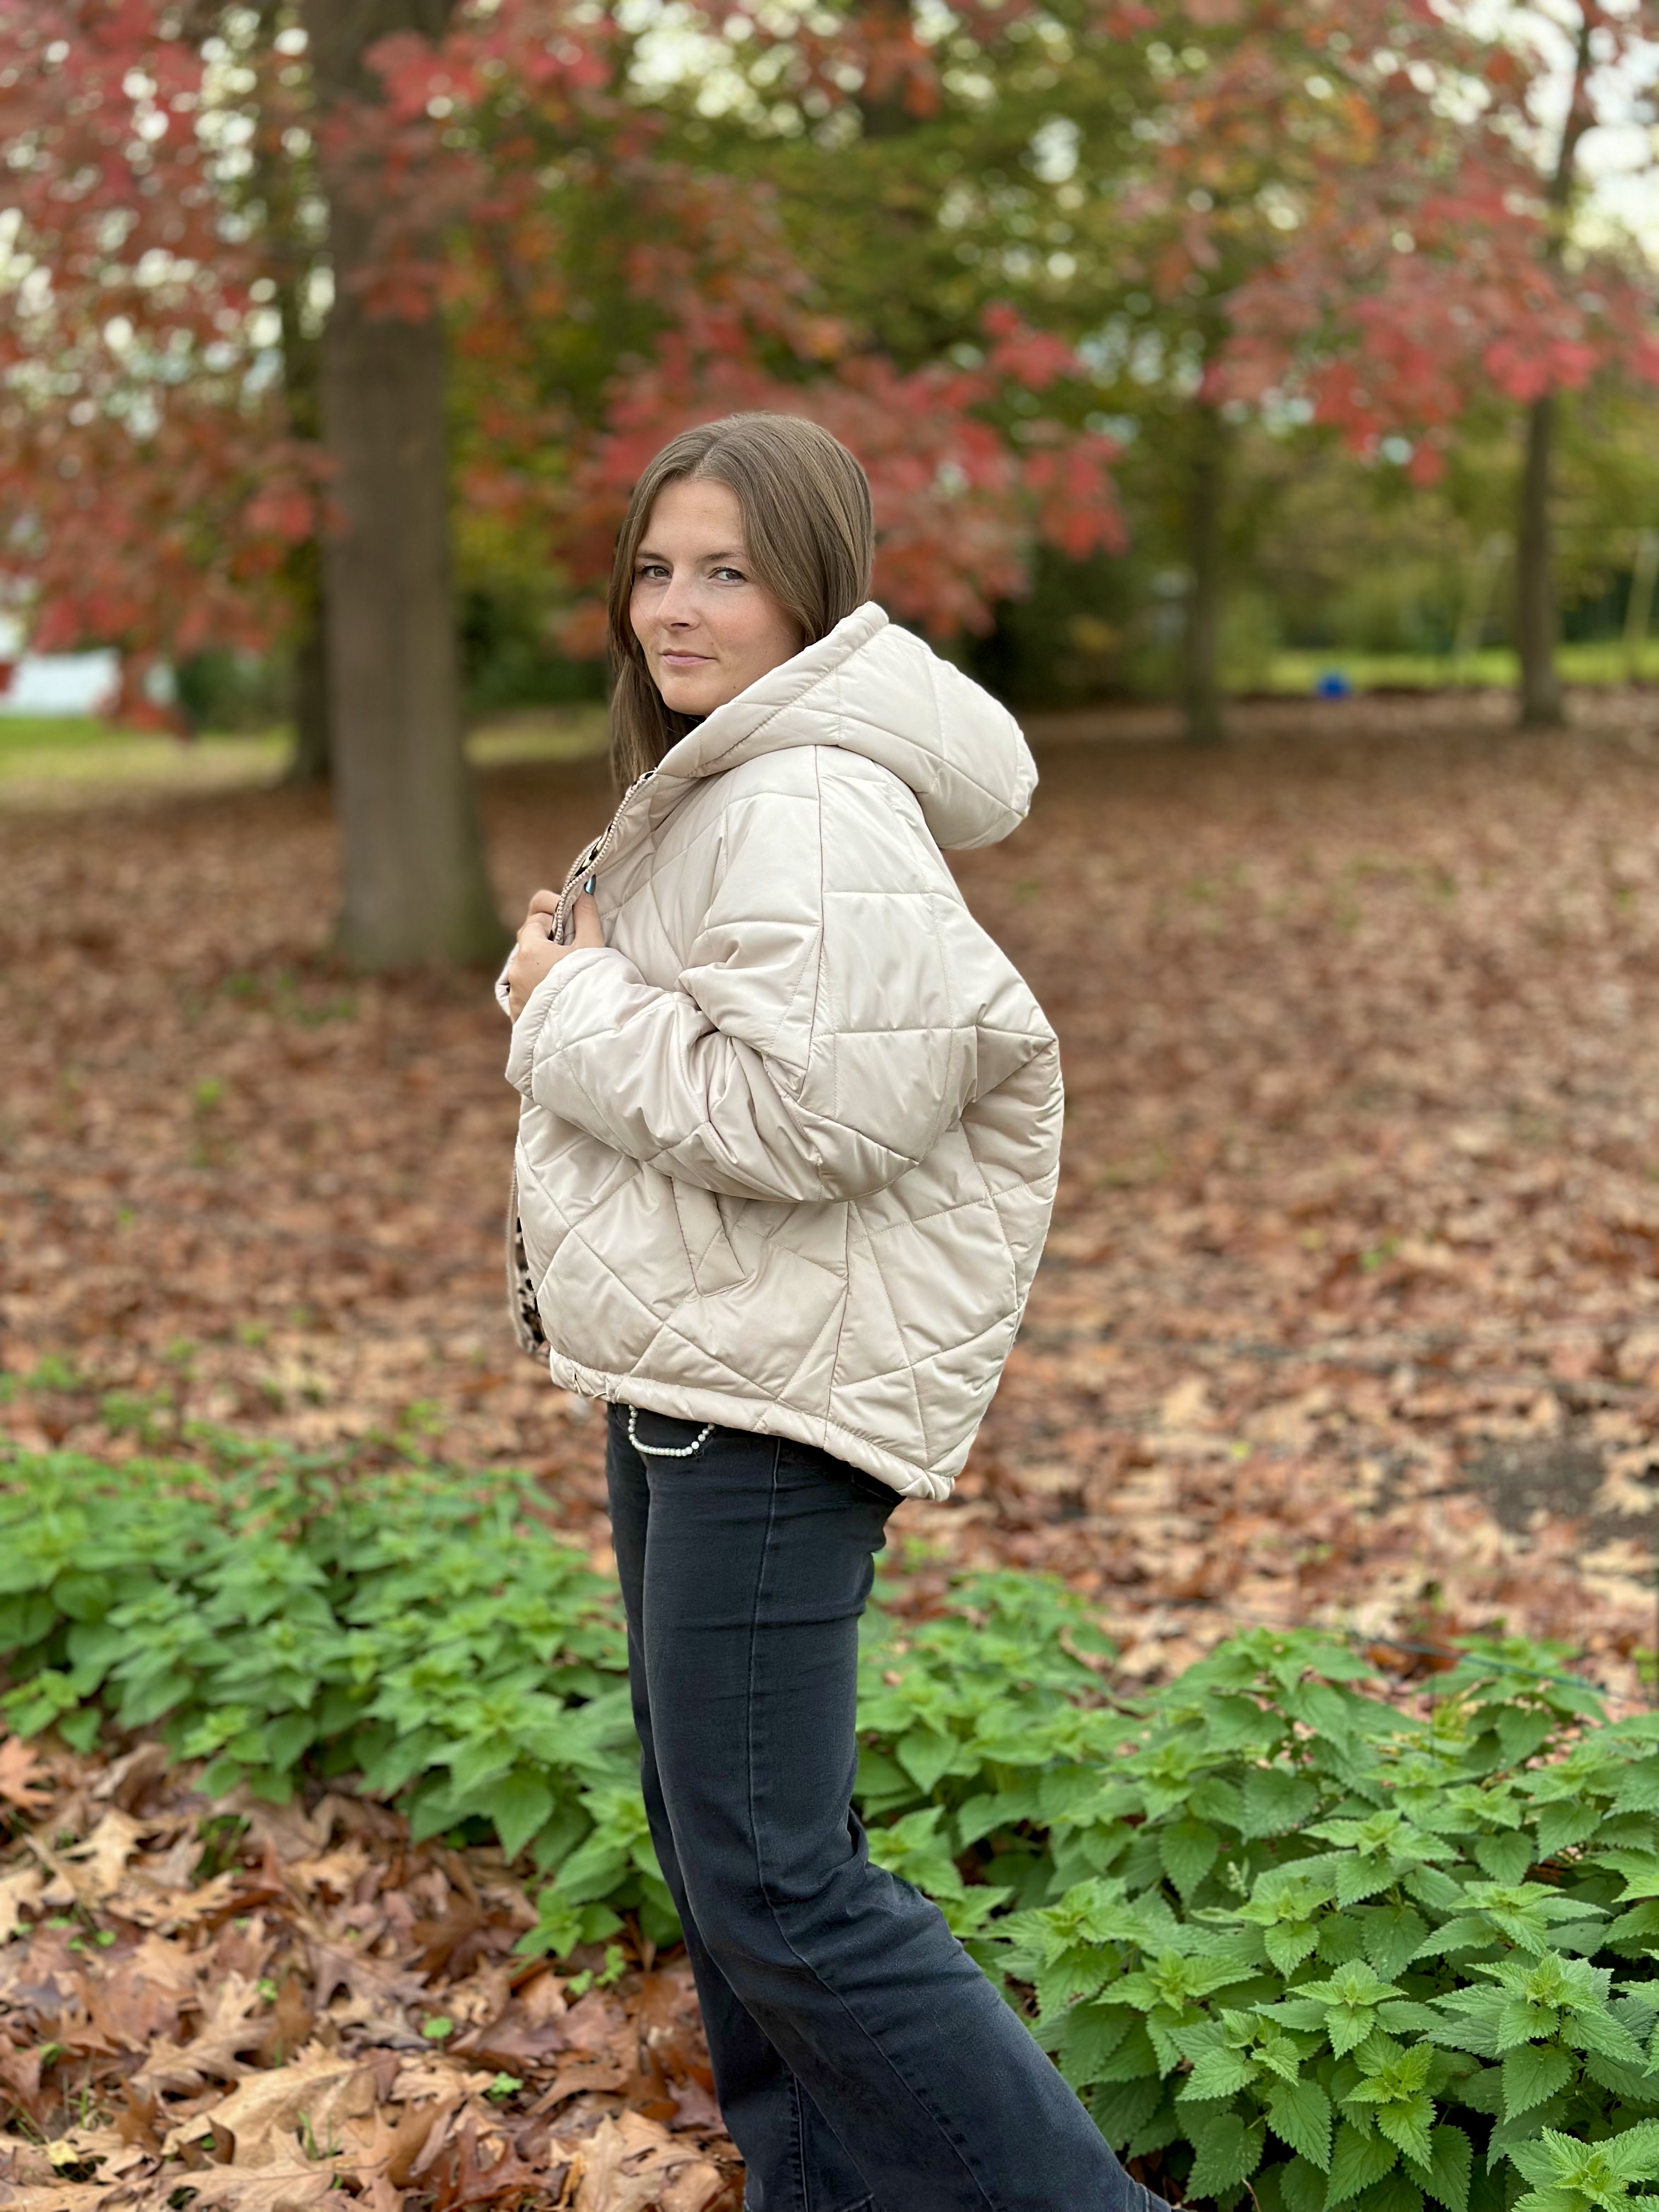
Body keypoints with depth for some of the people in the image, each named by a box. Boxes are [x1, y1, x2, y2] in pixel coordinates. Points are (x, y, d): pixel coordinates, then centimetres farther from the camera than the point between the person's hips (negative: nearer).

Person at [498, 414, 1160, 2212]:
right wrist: (579, 993, 7)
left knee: (770, 1887, -8)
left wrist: (576, 1012, -15)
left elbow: (801, 1109, -27)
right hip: (679, 1376, 11)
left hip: (771, 1392, -11)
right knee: (717, 1847, 19)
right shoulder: (707, 790, 14)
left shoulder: (814, 809, -19)